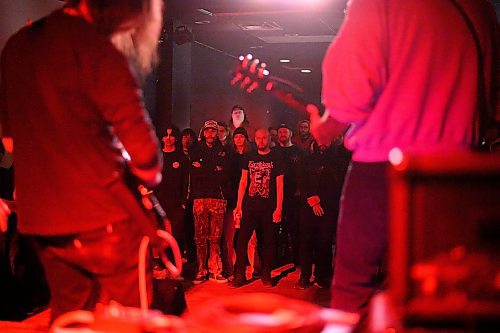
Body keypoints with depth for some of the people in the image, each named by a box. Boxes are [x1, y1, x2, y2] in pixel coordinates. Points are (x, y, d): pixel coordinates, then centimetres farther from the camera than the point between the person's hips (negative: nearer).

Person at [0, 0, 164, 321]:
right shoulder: (99, 51, -15)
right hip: (97, 214, -7)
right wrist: (150, 172, 4)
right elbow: (140, 144, -16)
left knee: (69, 313, 19)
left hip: (38, 218, 7)